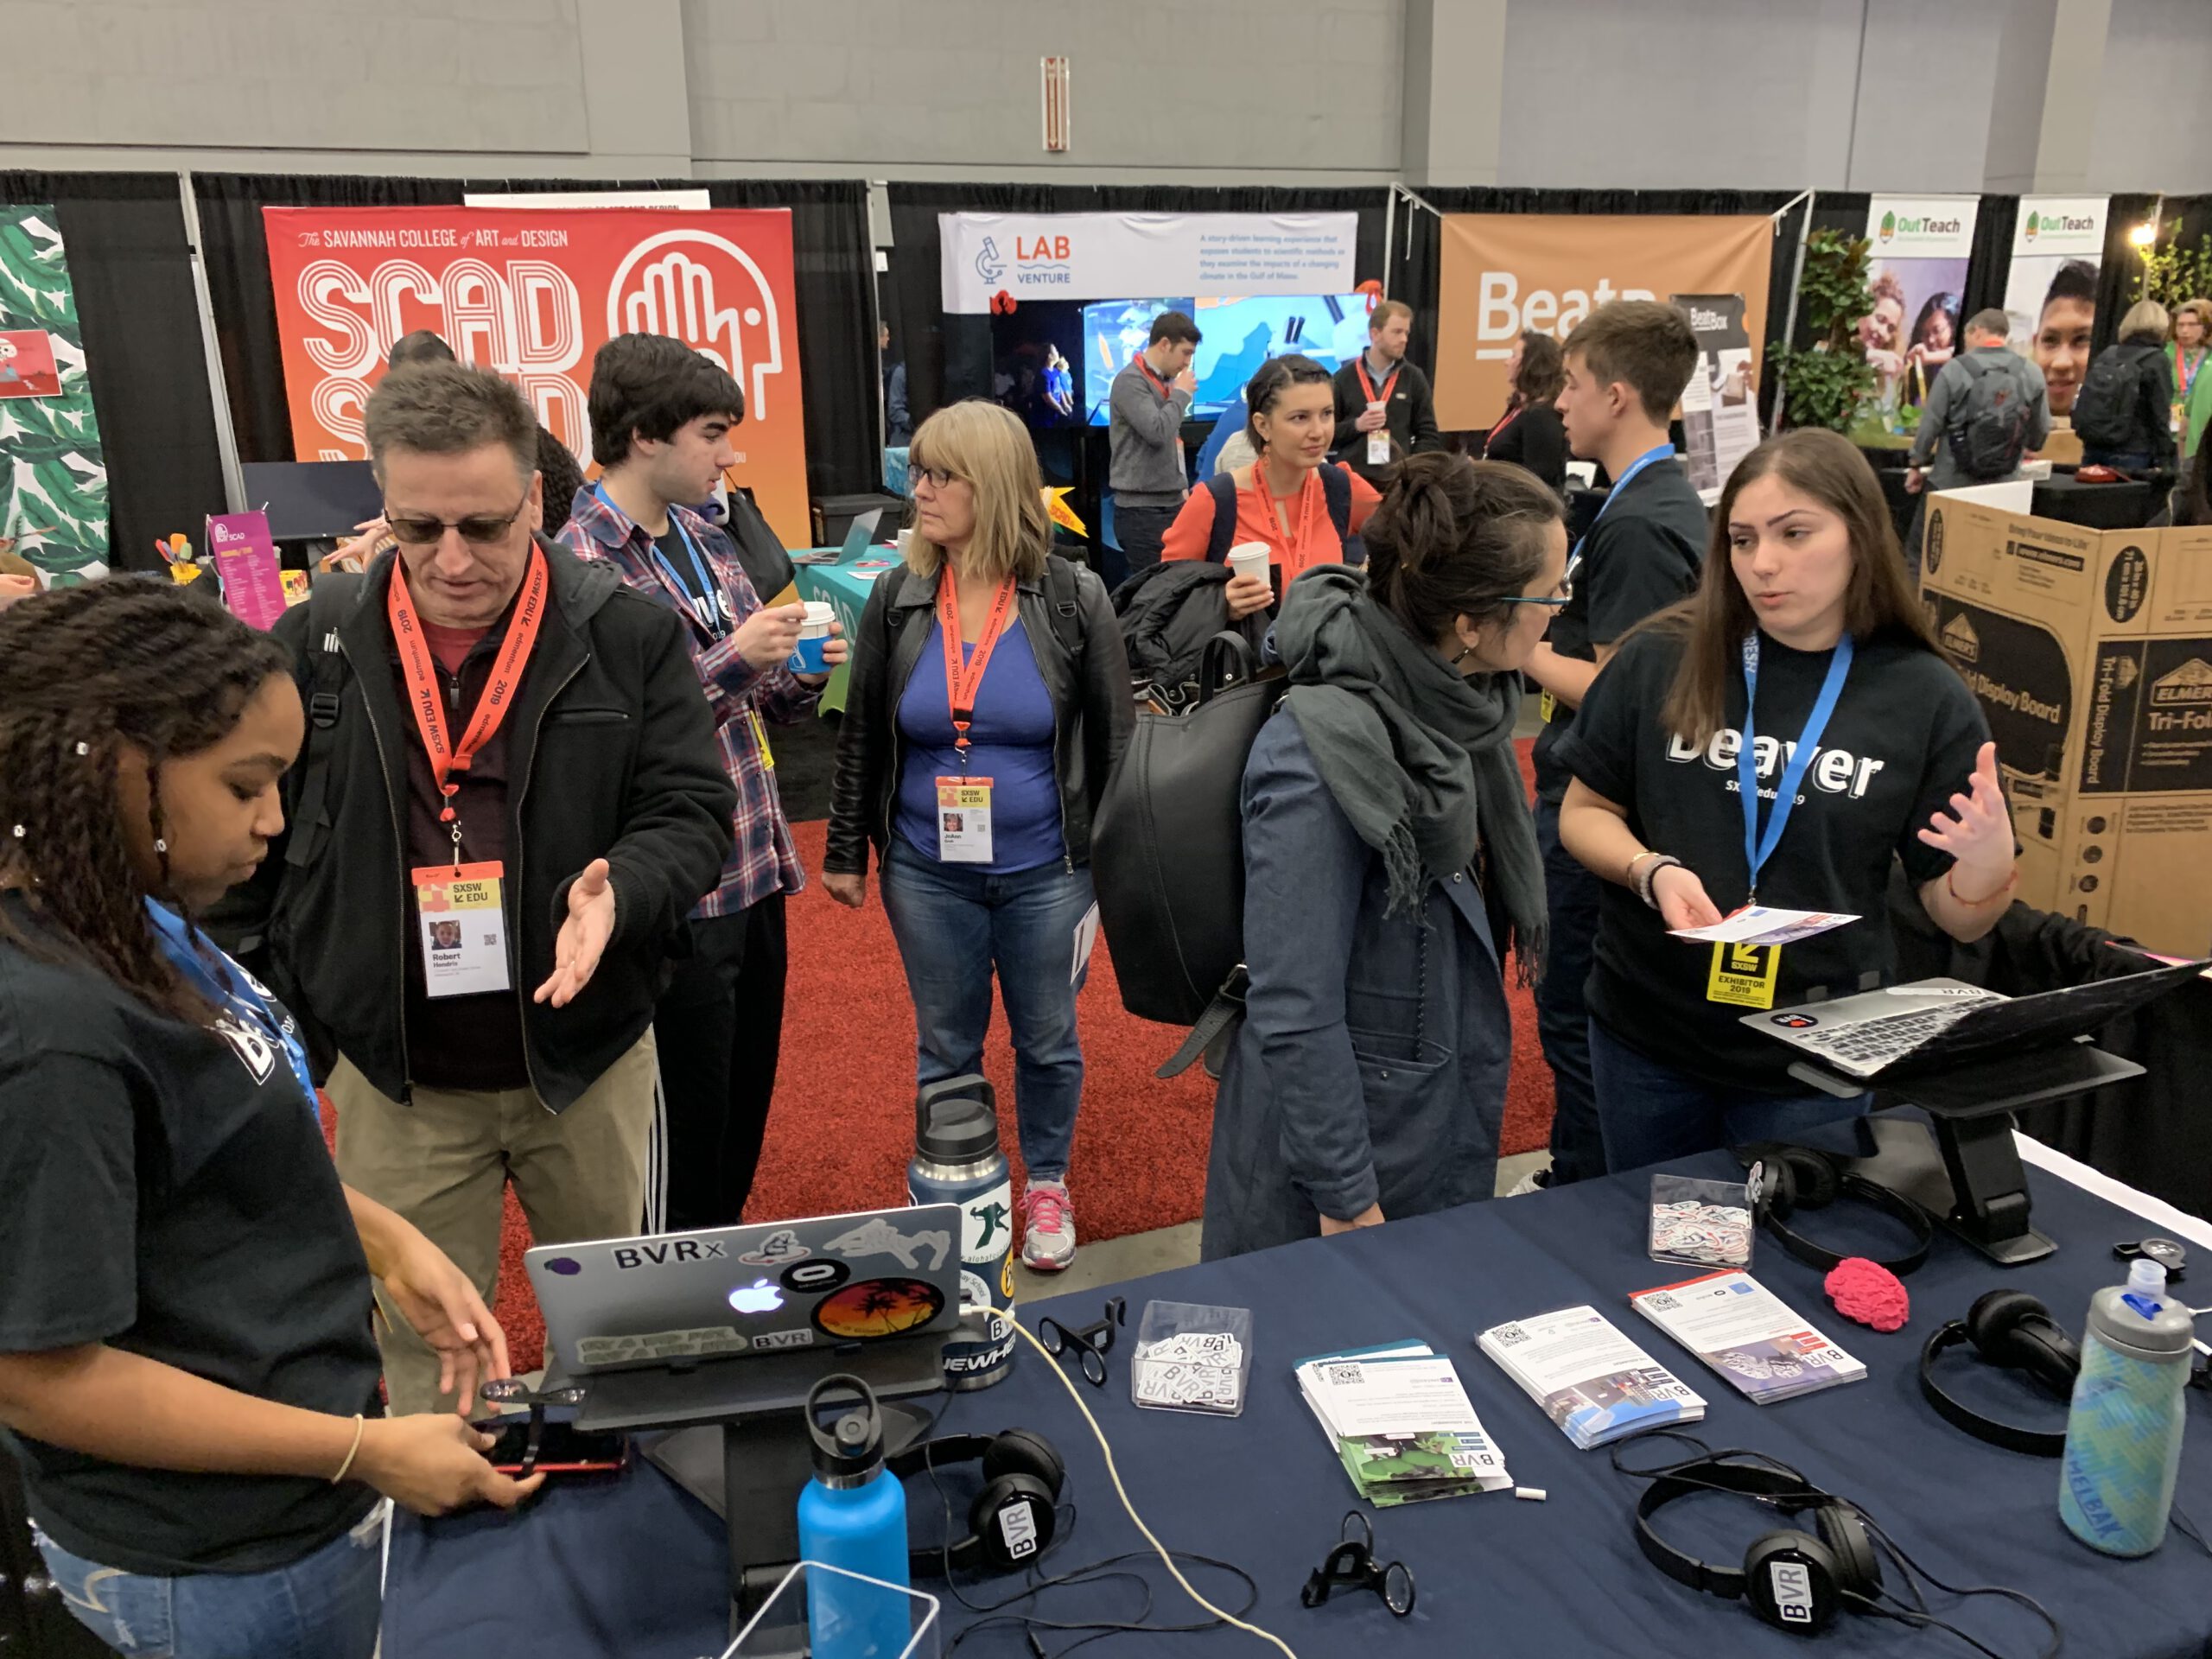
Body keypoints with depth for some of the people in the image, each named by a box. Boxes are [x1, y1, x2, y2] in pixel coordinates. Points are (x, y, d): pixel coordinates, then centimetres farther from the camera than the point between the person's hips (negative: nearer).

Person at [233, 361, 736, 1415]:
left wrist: (620, 891, -27)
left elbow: (690, 808, -6)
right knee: (422, 1342, 16)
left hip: (587, 1061, 0)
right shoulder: (313, 647, -2)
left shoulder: (629, 636, -7)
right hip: (395, 1082, 1)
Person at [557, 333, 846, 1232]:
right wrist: (733, 660, -25)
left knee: (746, 1106, 21)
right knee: (686, 1129, 9)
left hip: (755, 870, 8)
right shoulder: (580, 566, -16)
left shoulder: (708, 539, 10)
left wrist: (802, 673, -4)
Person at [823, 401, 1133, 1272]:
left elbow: (1114, 741, -2)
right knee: (944, 1048, 15)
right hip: (927, 874, 2)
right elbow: (860, 736, 6)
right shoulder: (896, 600, -2)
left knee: (1047, 1040, 15)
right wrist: (846, 850, 7)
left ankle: (1047, 1185, 38)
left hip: (1044, 873, -1)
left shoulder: (1073, 598, -8)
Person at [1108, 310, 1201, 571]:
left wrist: (1181, 485, 15)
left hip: (1171, 503, 8)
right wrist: (1182, 393, -10)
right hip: (1142, 509, -8)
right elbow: (1157, 432, -23)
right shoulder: (1130, 381, -11)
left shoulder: (1165, 380, 14)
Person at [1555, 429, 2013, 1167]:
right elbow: (1584, 812, 1)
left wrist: (1990, 852, -23)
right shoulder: (1662, 660, -7)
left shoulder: (1927, 699, -7)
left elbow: (1959, 919, -2)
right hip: (1645, 1035, 1)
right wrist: (1650, 870, -18)